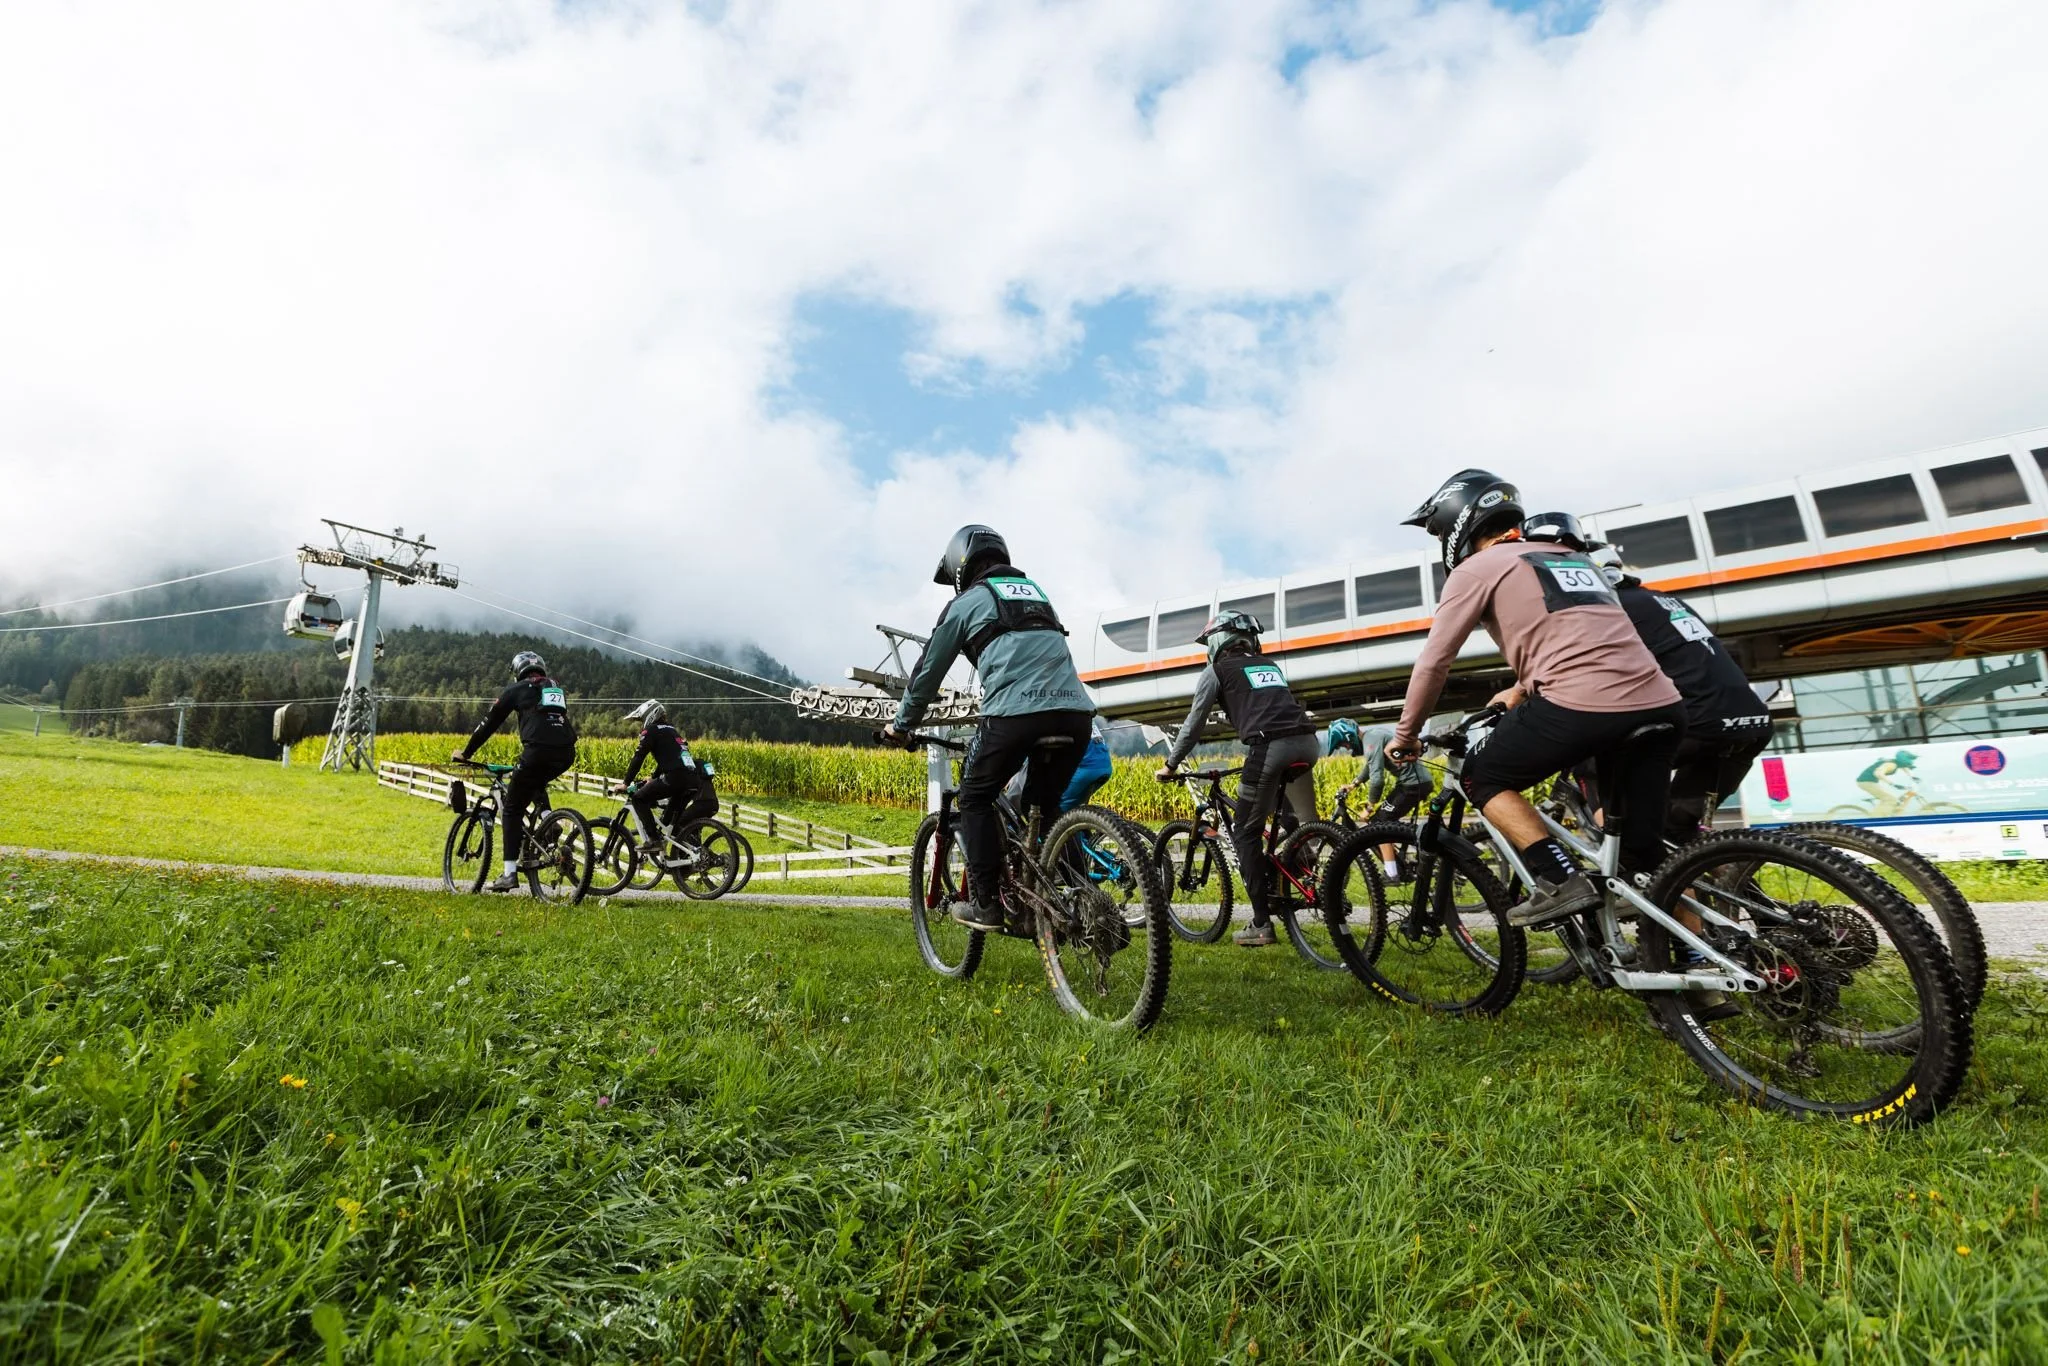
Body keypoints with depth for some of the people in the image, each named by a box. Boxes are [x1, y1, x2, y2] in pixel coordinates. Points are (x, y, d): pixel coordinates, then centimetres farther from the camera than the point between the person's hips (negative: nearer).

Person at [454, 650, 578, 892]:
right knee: (537, 784, 37)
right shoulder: (558, 689, 29)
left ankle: (510, 874, 4)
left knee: (513, 810, 10)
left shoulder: (517, 690, 15)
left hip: (538, 751, -5)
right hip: (566, 754, 5)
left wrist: (466, 753, 31)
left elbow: (490, 723, 20)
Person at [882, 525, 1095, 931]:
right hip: (1076, 713, 5)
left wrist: (901, 725, 34)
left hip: (1016, 713, -5)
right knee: (1043, 807, 22)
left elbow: (927, 673, 19)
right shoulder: (1036, 593, 30)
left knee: (975, 800, 15)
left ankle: (986, 904, 11)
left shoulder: (965, 603, 13)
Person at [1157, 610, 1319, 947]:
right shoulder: (1270, 666, 31)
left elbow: (1194, 724, 14)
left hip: (1269, 746, -6)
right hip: (1306, 741, 6)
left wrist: (1170, 765, 24)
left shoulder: (1217, 670, 15)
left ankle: (1262, 924, 4)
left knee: (1246, 832, 6)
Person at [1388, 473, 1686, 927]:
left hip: (1584, 704, -7)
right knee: (1643, 852, 19)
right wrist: (1521, 691, 56)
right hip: (1661, 708, 8)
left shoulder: (1476, 568, 7)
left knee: (1482, 778, 14)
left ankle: (1561, 880, 0)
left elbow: (1434, 662, 5)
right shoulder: (1572, 558, 30)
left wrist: (1405, 734, 17)